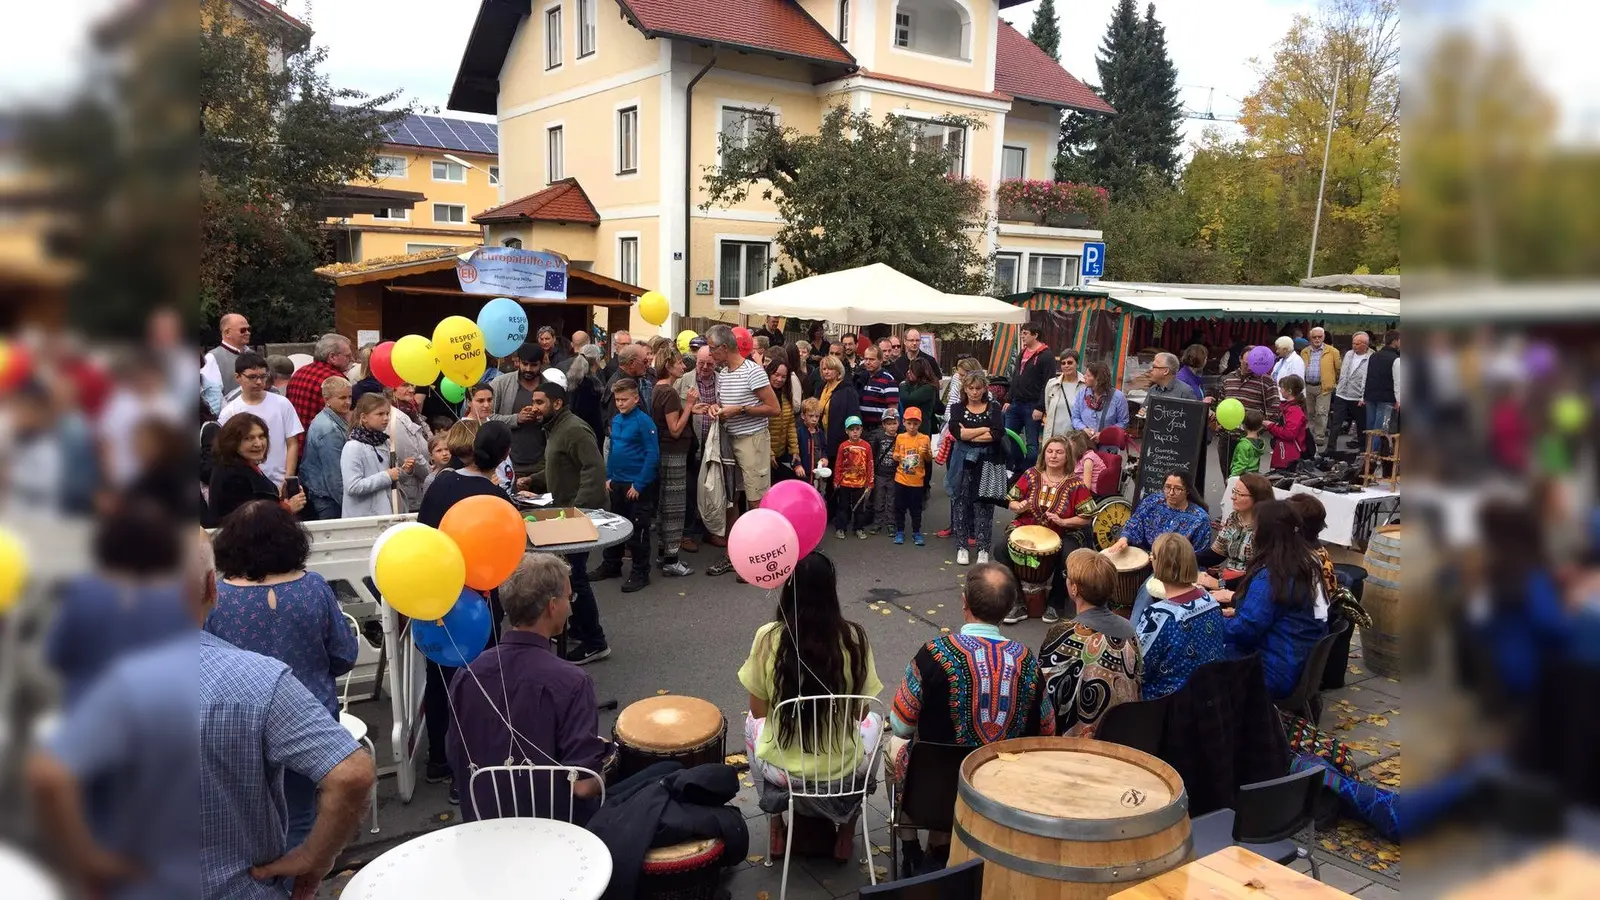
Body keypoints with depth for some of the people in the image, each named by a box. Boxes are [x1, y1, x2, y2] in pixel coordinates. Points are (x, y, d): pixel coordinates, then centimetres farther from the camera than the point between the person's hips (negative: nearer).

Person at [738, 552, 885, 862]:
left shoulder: (768, 637, -15)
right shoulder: (853, 637, -13)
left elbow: (759, 711, -3)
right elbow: (860, 712, -2)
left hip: (781, 771, 0)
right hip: (844, 771, 0)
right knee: (872, 721, 32)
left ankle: (776, 830, 34)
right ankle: (846, 832, 32)